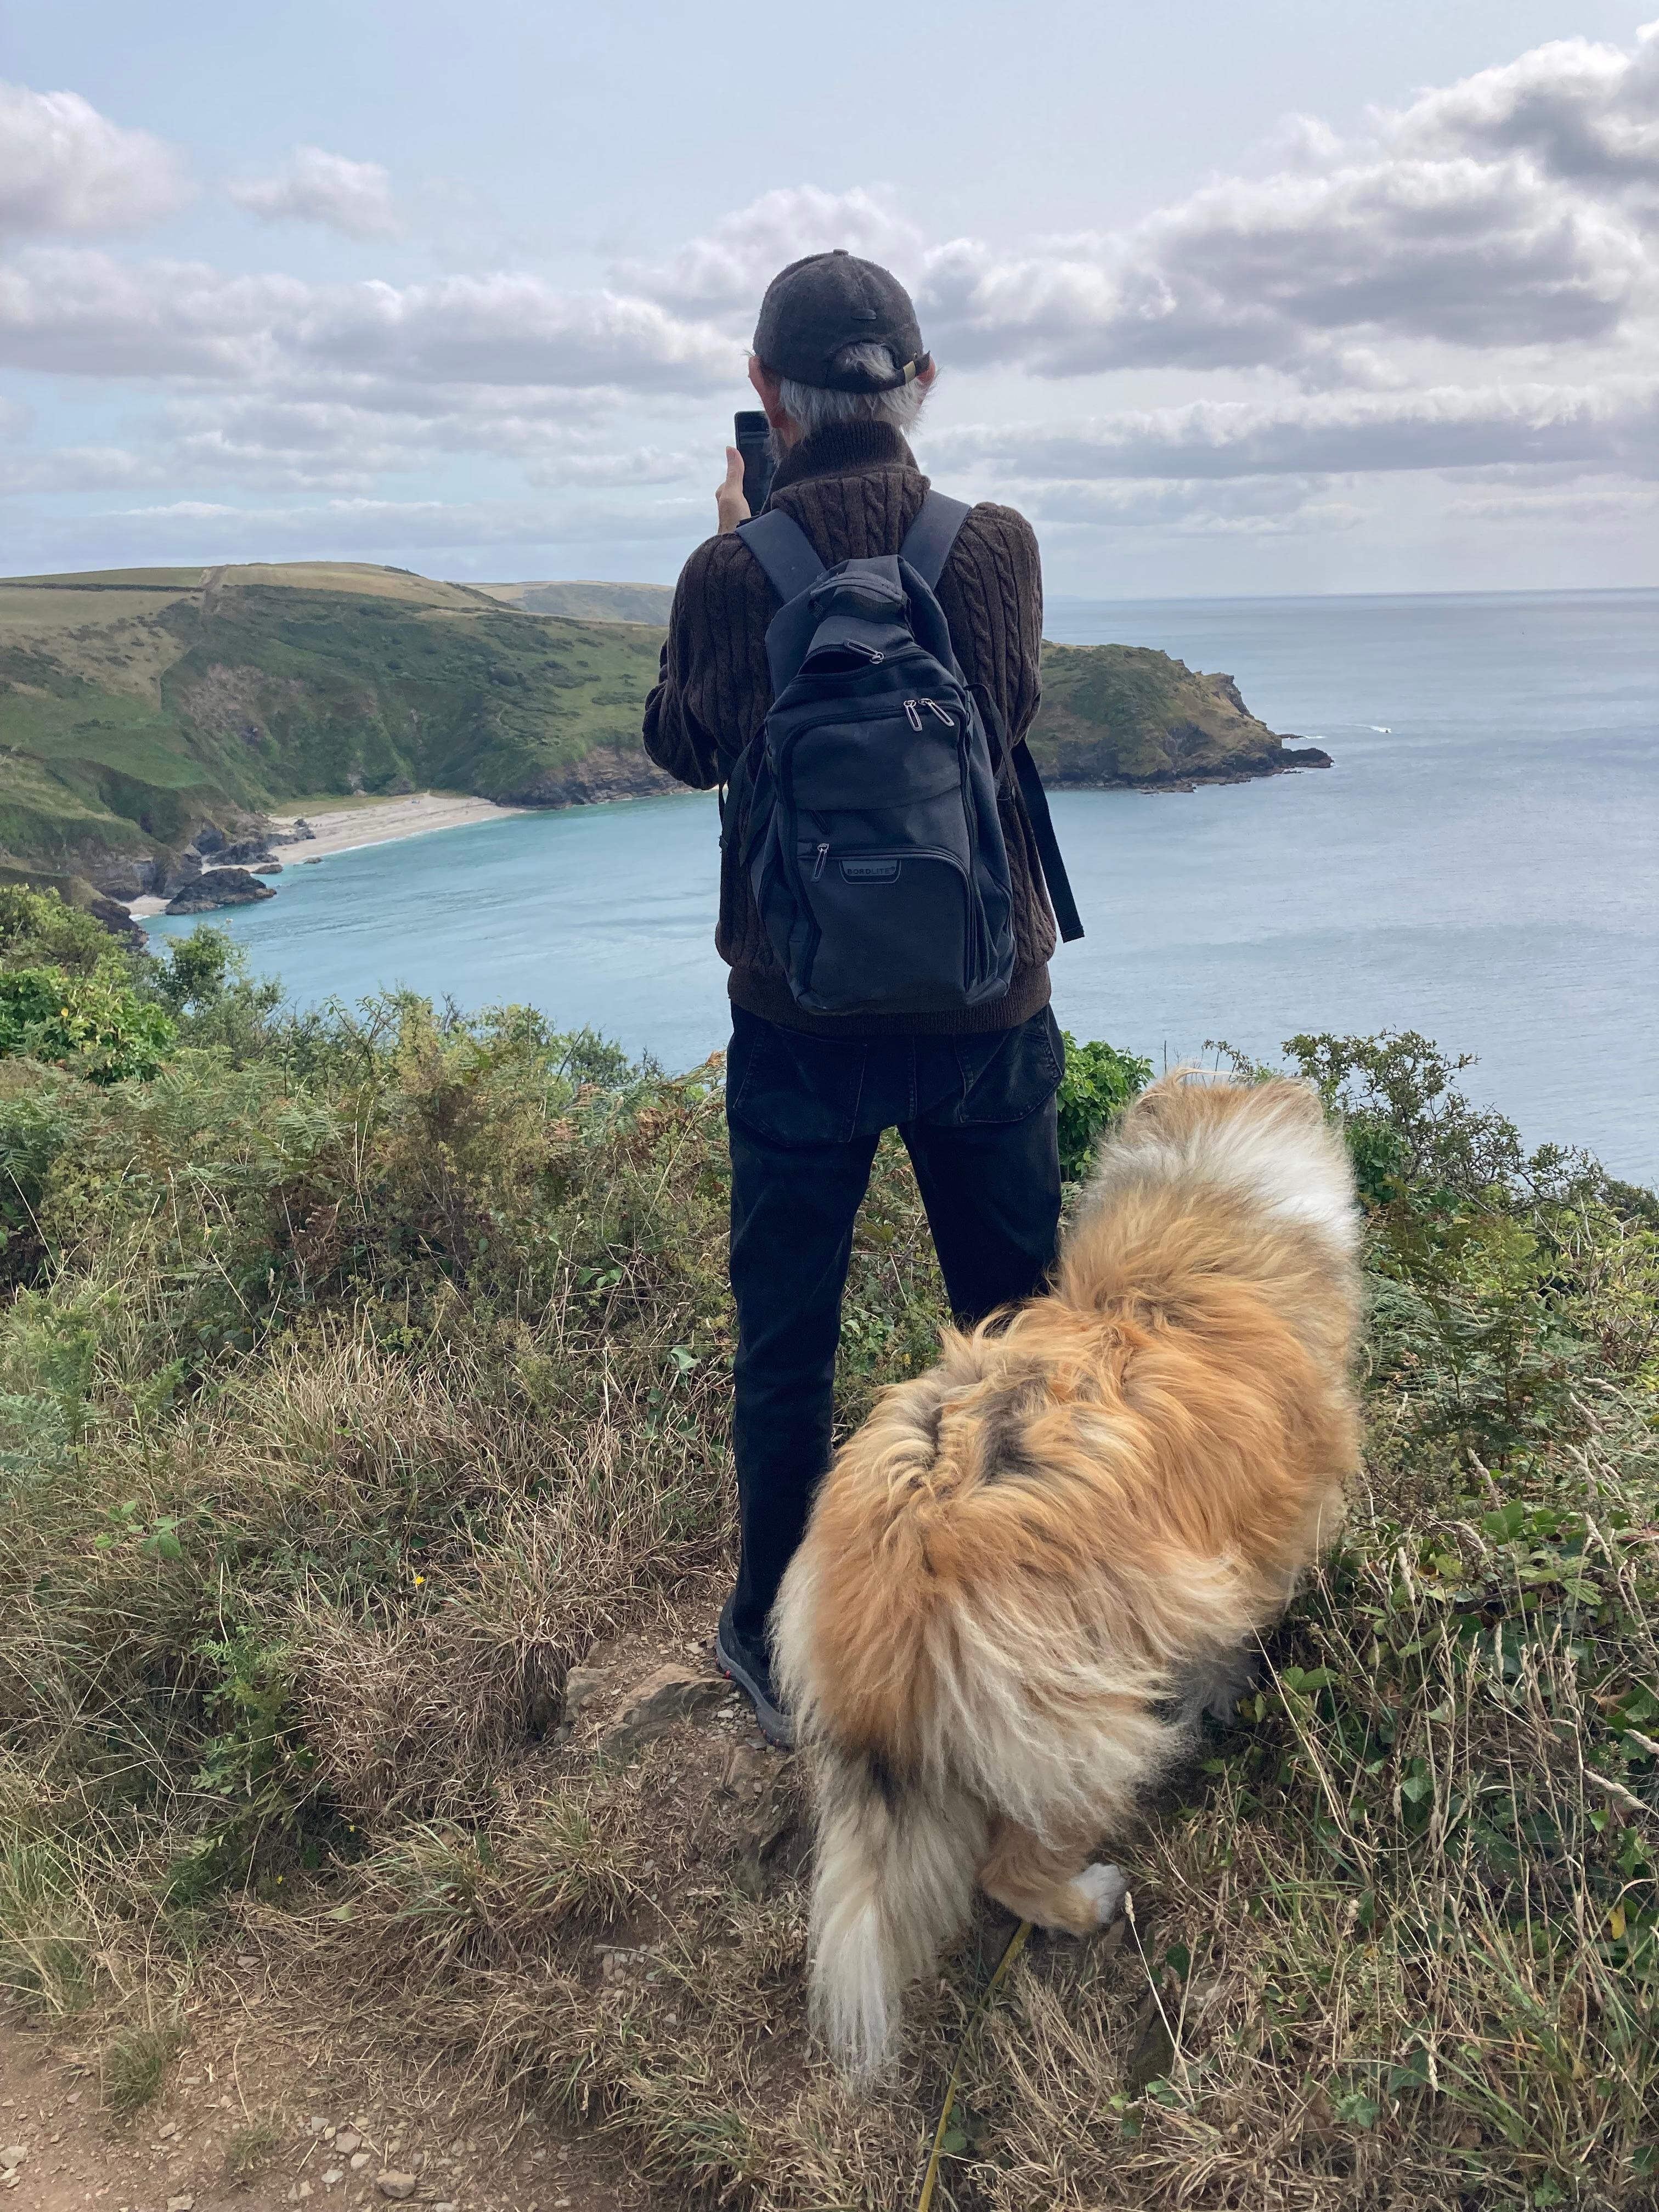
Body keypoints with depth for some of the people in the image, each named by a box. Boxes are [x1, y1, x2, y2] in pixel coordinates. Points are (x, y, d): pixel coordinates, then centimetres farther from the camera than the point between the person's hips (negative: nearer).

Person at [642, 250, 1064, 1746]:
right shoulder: (999, 548, -8)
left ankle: (779, 1649, 28)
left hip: (801, 1021, -1)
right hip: (989, 1009, 2)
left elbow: (682, 747, 6)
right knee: (1018, 1322, 18)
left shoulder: (734, 574, -12)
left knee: (786, 1343, 14)